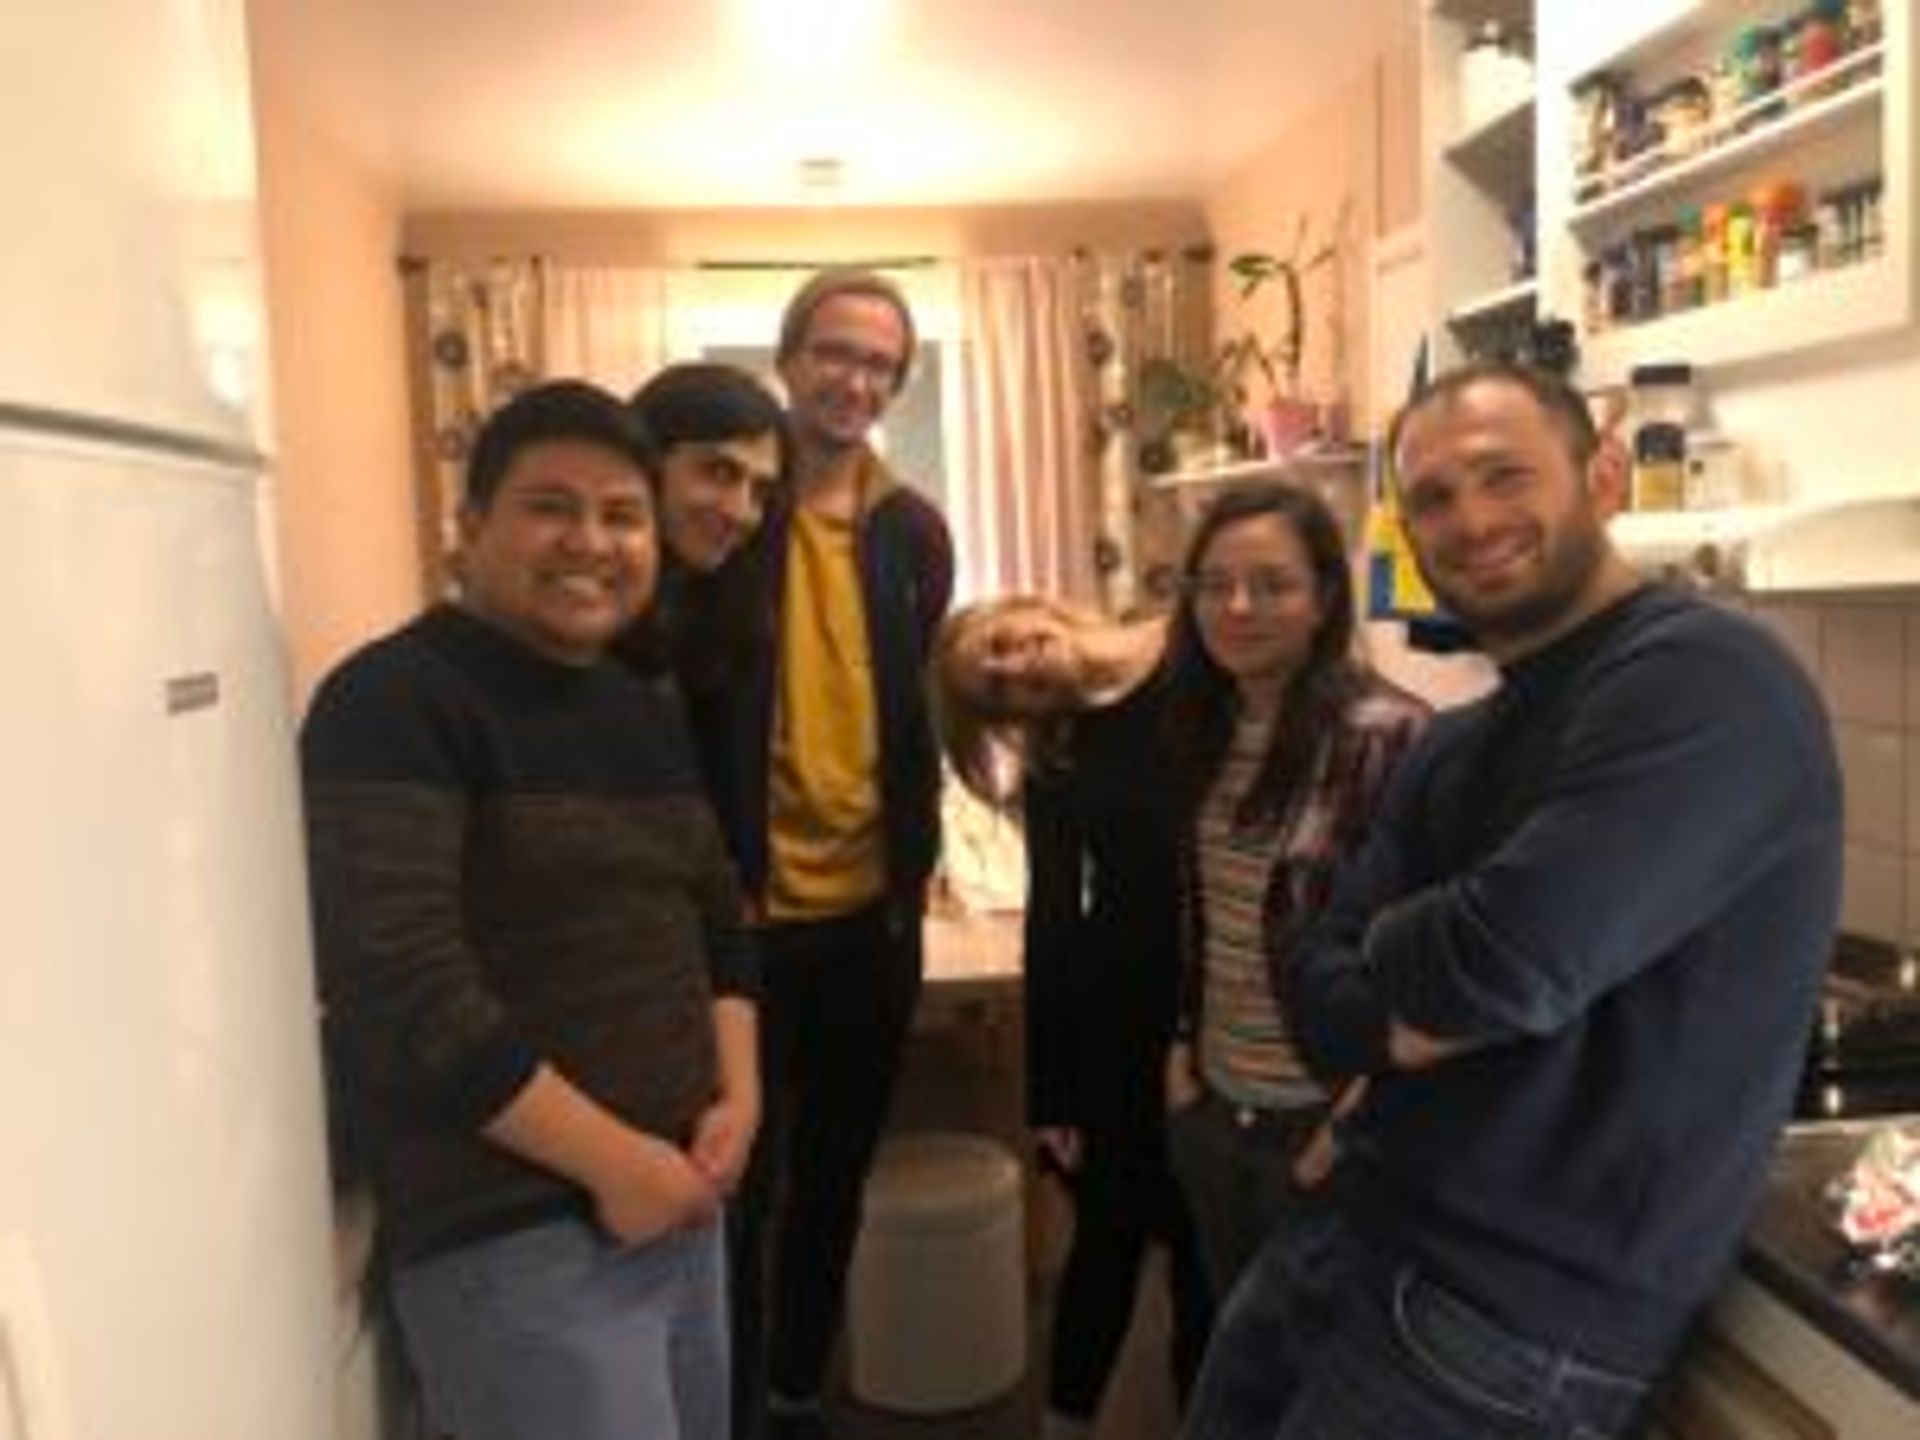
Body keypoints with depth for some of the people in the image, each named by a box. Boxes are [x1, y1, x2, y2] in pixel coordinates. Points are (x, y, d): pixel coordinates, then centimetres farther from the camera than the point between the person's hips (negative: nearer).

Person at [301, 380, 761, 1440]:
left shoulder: (647, 712, 11)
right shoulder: (394, 704, -13)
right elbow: (403, 991, -22)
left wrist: (738, 1098, -3)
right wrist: (611, 1158, -17)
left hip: (681, 1203, 8)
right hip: (514, 1242, -7)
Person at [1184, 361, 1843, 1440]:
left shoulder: (1706, 680, -17)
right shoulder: (1457, 751, 11)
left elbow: (1508, 962, -29)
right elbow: (1318, 998, 4)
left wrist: (1393, 950, -7)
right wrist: (1426, 992, -17)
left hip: (1519, 1316, -8)